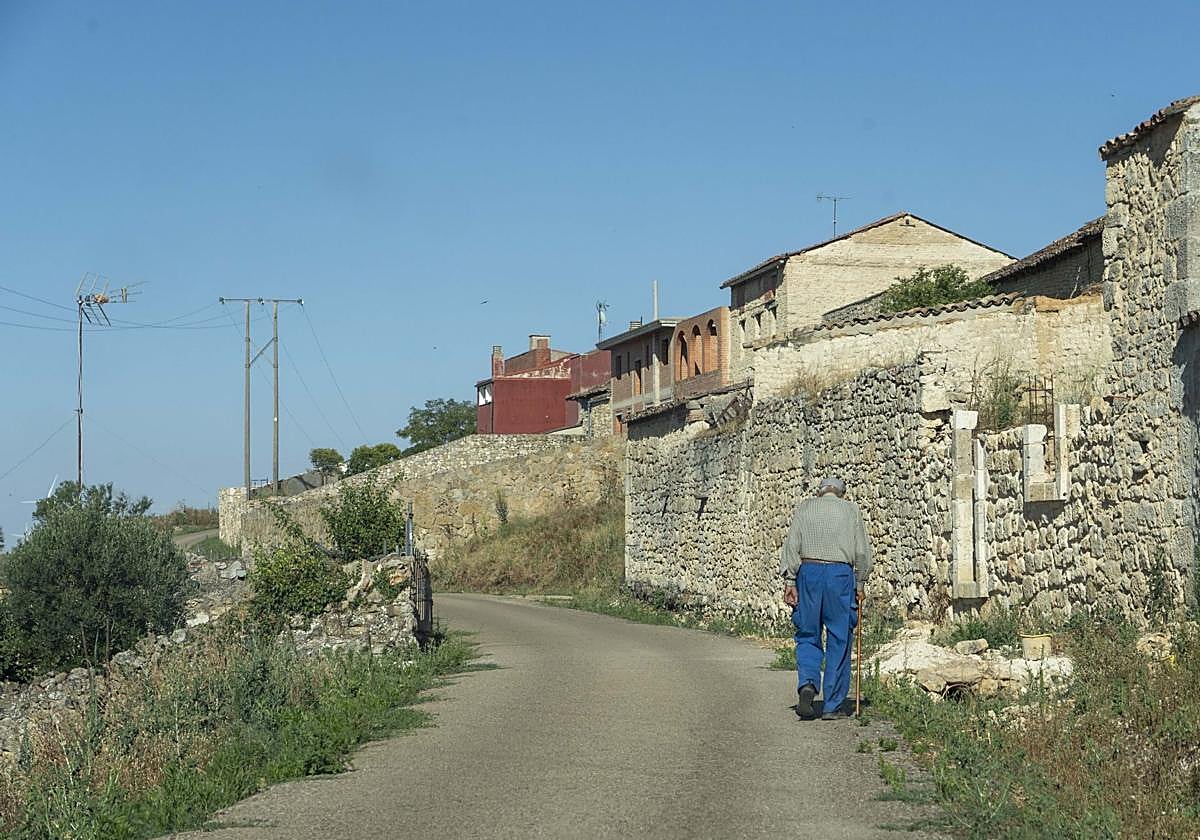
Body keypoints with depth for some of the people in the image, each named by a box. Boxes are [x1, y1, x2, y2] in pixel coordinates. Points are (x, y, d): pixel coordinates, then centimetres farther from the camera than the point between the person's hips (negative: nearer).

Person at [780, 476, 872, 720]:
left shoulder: (804, 508, 9)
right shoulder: (851, 510, 9)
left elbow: (792, 545, 1)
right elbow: (862, 551, 5)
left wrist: (789, 581, 1)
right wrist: (859, 584, 13)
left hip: (808, 571, 1)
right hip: (841, 573, -1)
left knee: (807, 635, 10)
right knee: (839, 640, 5)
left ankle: (807, 683, -16)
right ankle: (833, 705, 6)